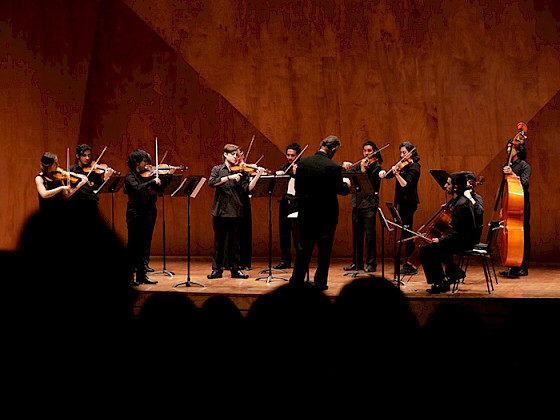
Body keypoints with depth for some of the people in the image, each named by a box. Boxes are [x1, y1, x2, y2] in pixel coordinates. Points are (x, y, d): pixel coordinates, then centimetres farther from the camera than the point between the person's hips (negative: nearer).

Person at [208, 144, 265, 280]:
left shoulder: (241, 172, 7)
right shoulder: (217, 170, 6)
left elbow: (247, 189, -4)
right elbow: (211, 182, -13)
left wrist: (257, 176, -17)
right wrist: (229, 177, -22)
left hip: (236, 212, 1)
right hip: (220, 211, -1)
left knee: (235, 241, 5)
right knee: (219, 241, 5)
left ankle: (235, 269, 12)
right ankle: (217, 269, 12)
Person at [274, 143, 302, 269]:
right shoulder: (283, 168, 16)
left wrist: (297, 174, -24)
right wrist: (277, 174, -7)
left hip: (296, 203, -5)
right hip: (284, 203, 6)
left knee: (297, 233, -7)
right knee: (284, 232, 8)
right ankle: (286, 260, 14)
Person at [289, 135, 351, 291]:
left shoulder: (303, 162, -2)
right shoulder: (333, 167, -17)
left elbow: (297, 187, 3)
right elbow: (341, 190, -11)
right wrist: (346, 184, 10)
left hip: (306, 213, 4)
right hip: (326, 214, -4)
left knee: (304, 247, 14)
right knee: (324, 250, 8)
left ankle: (296, 280, 16)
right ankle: (320, 282, 13)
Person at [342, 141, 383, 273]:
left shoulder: (376, 166, -2)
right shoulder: (360, 165, 16)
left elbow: (370, 183, -15)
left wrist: (363, 170, -24)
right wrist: (345, 166, -7)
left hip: (369, 204, -6)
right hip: (357, 202, 6)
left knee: (369, 235, -7)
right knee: (357, 234, 9)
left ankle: (371, 264, -2)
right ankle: (357, 262, 16)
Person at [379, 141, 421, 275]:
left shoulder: (413, 167, -12)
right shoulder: (402, 165, 15)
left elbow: (406, 185, -24)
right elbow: (388, 174, 14)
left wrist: (397, 174, -36)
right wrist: (383, 173, -7)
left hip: (409, 203, -9)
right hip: (403, 203, 9)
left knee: (406, 234, -9)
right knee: (405, 234, 10)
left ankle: (409, 266, -8)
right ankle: (409, 265, 15)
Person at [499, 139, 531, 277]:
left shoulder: (525, 166, -4)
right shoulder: (508, 166, 15)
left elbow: (524, 183, -18)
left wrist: (512, 174, -31)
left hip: (522, 205, -7)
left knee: (523, 235, -5)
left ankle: (523, 268, -3)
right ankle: (513, 267, 10)